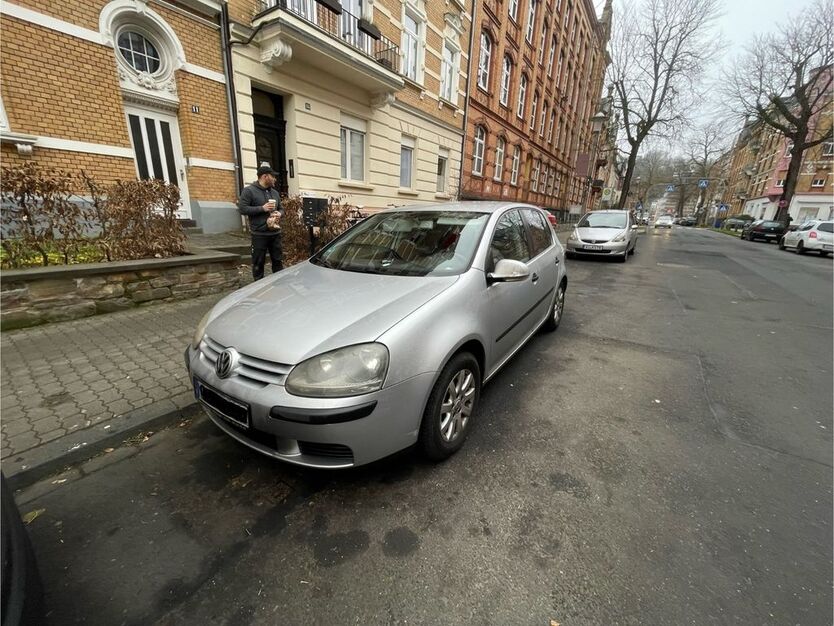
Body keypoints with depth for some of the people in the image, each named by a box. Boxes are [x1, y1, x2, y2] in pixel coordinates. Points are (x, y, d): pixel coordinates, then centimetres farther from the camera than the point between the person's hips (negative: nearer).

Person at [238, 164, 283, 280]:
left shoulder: (274, 192, 16)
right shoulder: (249, 190, -3)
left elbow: (281, 208, 24)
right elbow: (242, 208, -10)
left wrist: (279, 213, -1)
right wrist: (262, 208, -17)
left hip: (275, 233, 5)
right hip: (259, 234, -5)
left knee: (278, 260, 10)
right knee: (258, 263, 2)